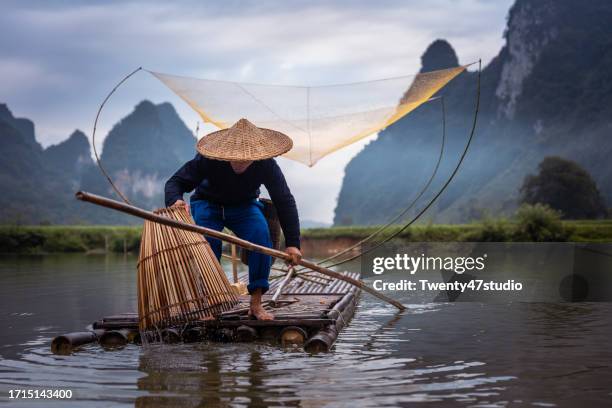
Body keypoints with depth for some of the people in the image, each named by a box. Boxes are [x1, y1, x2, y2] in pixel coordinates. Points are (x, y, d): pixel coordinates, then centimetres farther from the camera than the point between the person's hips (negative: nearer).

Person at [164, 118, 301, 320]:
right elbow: (175, 182, -25)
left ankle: (256, 303, -17)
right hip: (208, 203, -1)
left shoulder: (266, 164, -28)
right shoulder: (207, 159, -31)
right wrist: (175, 200, -51)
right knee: (207, 241, -30)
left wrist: (292, 243, -30)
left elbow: (284, 201, -23)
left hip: (244, 206, 1)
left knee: (261, 235, -27)